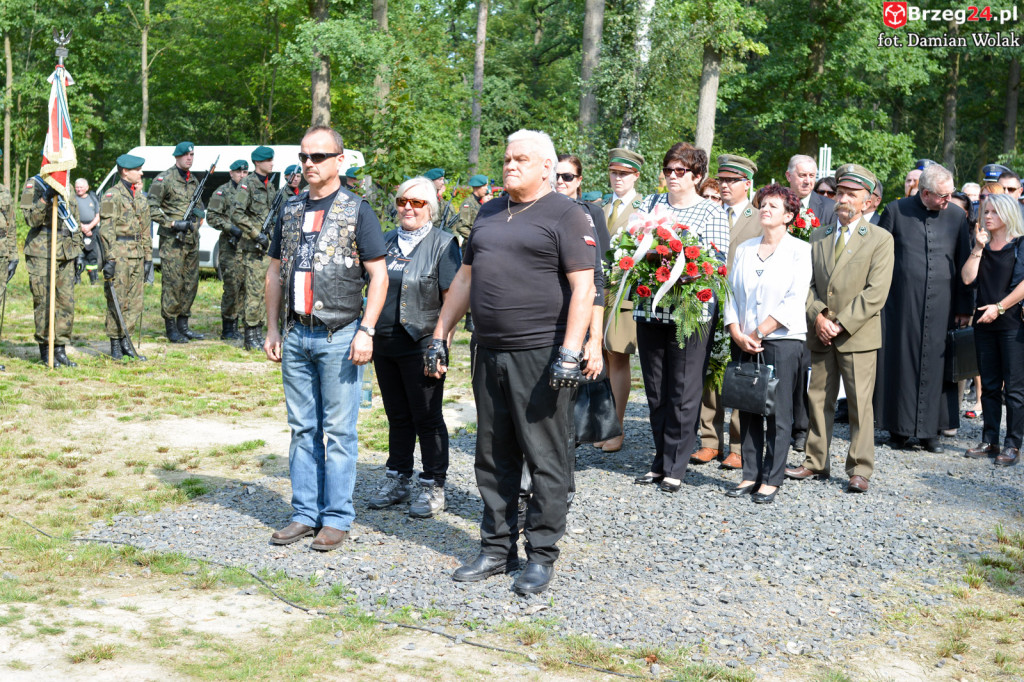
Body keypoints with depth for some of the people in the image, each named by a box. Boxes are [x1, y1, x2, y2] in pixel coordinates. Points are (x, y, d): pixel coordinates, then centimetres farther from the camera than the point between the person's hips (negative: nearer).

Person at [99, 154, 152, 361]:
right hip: (119, 253, -7)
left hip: (137, 256, 7)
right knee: (117, 302, -2)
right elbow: (107, 229, -12)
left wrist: (148, 258, 15)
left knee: (135, 302, 7)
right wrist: (109, 258, -18)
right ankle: (115, 346, 4)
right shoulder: (112, 196, -6)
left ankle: (126, 342, 16)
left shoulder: (140, 197, 16)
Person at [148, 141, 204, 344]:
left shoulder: (194, 181, 15)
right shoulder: (164, 179, -6)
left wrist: (198, 213, 5)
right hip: (172, 240, -7)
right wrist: (172, 224, -16)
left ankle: (183, 325, 19)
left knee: (191, 283, 9)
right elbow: (151, 208, -10)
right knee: (173, 283, -7)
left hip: (192, 239, 7)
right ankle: (171, 328, 0)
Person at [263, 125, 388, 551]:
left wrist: (366, 331, -13)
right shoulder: (290, 211, 13)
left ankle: (337, 518, 7)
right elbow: (275, 272, 17)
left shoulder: (357, 211, -2)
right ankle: (305, 513, 19)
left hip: (339, 336, -5)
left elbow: (378, 275, -5)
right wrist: (272, 329, 11)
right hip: (295, 335, 5)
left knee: (339, 431, -1)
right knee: (303, 429, 10)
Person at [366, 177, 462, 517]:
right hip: (384, 345, 6)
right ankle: (398, 481, 25)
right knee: (398, 416, 14)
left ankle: (433, 487, 9)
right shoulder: (387, 241, 14)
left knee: (427, 418, 1)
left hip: (421, 346, -6)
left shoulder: (443, 243, -4)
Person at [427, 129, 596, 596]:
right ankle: (496, 549, 22)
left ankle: (542, 555, 10)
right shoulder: (489, 214, 17)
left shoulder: (565, 215, -4)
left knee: (545, 460, 0)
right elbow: (465, 279, 22)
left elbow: (583, 288, -12)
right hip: (490, 354, 7)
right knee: (493, 457, 12)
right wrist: (440, 336, 17)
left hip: (541, 356, -7)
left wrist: (570, 352, -20)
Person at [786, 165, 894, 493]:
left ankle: (860, 469, 5)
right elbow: (807, 282, 10)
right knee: (818, 400, 9)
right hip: (820, 333, 4)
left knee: (860, 403, -2)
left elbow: (876, 293, -9)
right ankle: (816, 462, 19)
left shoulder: (881, 239, -2)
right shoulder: (818, 236, 12)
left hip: (858, 334, -4)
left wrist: (841, 324, -14)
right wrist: (818, 316, -7)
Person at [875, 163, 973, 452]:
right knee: (900, 361, 2)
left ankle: (930, 430, 11)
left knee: (934, 364, 3)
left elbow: (963, 263, 9)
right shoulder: (896, 211, 0)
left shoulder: (956, 216, 6)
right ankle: (899, 428, 12)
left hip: (940, 306, 2)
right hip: (901, 303, -1)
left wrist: (964, 307, 7)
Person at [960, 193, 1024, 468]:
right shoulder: (983, 246, 13)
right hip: (984, 323, 6)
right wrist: (978, 248, -4)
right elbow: (968, 278, 1)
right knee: (989, 385, 9)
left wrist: (1000, 307, -14)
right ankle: (990, 441, 14)